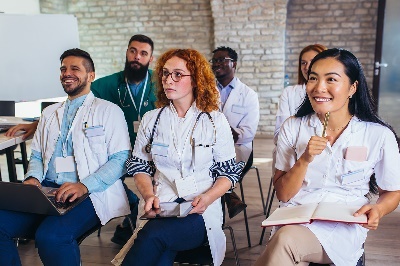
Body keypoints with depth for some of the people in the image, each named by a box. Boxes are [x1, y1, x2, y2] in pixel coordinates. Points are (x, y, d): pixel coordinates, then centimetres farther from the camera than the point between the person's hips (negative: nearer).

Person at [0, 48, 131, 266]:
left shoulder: (109, 111, 5)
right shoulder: (49, 113, 24)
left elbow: (120, 159, -4)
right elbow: (37, 155, 23)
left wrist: (84, 186, -19)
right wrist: (33, 178, -1)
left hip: (90, 194, -5)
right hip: (46, 191, 5)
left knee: (50, 236, -32)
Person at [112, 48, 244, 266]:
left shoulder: (216, 121, 4)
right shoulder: (151, 119, 11)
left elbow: (228, 173, 4)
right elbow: (139, 166, 12)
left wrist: (207, 198, -15)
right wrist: (148, 194, -9)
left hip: (201, 210, -1)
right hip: (158, 207, 2)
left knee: (153, 234, -31)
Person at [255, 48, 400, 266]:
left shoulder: (379, 135, -5)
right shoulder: (293, 128, 0)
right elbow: (283, 194, 1)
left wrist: (378, 209, -15)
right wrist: (305, 160, -17)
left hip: (344, 227, -1)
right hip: (295, 219, 2)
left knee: (285, 241, -30)